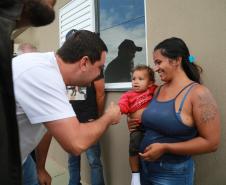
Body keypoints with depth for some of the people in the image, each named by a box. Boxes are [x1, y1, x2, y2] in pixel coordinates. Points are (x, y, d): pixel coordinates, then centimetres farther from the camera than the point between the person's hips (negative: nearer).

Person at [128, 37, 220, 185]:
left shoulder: (198, 93, -17)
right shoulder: (158, 90, 3)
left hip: (172, 173, -6)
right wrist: (137, 124, -1)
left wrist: (165, 147, -22)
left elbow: (211, 142, -19)